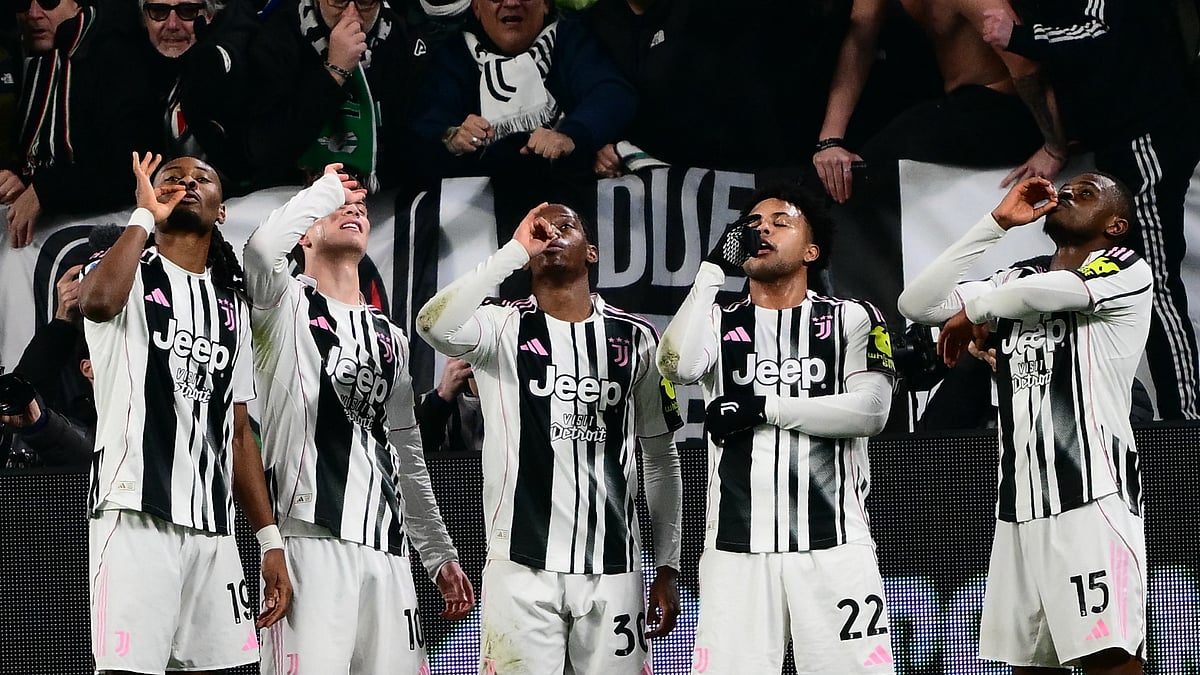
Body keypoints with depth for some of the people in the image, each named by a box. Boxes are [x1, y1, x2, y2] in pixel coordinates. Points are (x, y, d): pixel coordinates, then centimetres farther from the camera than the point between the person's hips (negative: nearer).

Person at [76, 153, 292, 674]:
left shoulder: (231, 304, 22)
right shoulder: (129, 274, 6)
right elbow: (97, 300, -22)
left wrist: (270, 539, 14)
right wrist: (145, 216, -6)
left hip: (211, 525, 6)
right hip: (137, 512, -6)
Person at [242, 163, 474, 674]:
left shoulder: (391, 338, 26)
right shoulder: (286, 305, 8)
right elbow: (263, 248, -17)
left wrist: (440, 554, 21)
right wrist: (328, 186, -1)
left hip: (386, 547, 6)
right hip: (312, 539, -6)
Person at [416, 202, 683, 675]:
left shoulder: (635, 339, 11)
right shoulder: (502, 327, 3)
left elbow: (660, 459, 15)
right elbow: (434, 327, -21)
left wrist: (667, 566, 10)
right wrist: (515, 250, -14)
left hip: (613, 569, 2)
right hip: (522, 566, -2)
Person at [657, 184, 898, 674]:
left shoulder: (851, 319, 10)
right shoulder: (719, 322, 14)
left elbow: (871, 410, -5)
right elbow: (679, 367, -8)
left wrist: (762, 407, -8)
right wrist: (714, 268, -4)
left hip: (833, 544, -1)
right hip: (736, 548, 1)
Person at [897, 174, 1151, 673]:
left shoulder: (1128, 271, 1)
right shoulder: (1016, 281, 21)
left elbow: (1050, 290, -18)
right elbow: (917, 304, 11)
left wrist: (973, 312, 2)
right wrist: (996, 223, 9)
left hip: (1092, 496, -7)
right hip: (1020, 505, 7)